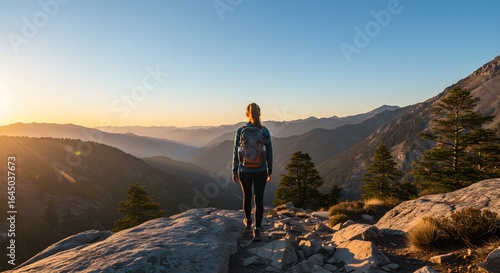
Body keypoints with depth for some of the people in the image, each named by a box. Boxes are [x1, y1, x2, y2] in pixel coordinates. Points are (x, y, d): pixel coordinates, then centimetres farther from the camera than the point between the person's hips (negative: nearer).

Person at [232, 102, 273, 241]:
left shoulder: (240, 131, -9)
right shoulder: (265, 131, -7)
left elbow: (236, 153, -5)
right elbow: (269, 153, -2)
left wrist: (234, 171, 6)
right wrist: (270, 171, 10)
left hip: (244, 171, 1)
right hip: (260, 171, 0)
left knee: (247, 196, 22)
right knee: (259, 200, 5)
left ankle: (248, 220, 43)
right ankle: (257, 230, -2)